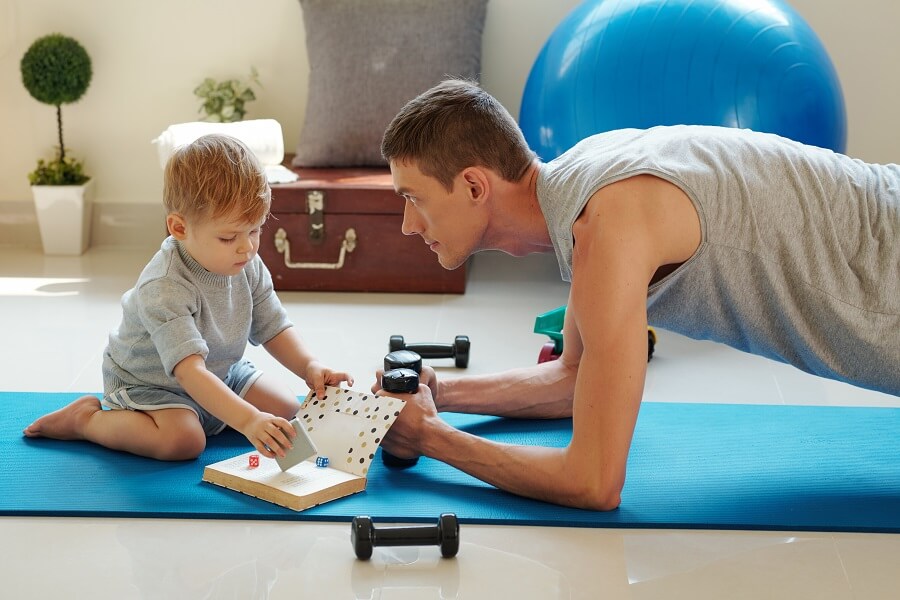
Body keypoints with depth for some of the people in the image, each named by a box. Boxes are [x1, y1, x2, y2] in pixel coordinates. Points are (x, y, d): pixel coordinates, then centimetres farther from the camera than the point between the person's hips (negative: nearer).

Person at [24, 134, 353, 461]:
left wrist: (309, 367, -24)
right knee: (184, 439, -32)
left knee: (286, 408, -2)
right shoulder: (164, 288, -37)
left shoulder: (248, 267, -13)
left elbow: (274, 329, -3)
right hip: (147, 382, -7)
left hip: (220, 373, 7)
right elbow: (189, 371, -44)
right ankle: (86, 419, -8)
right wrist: (247, 420, -54)